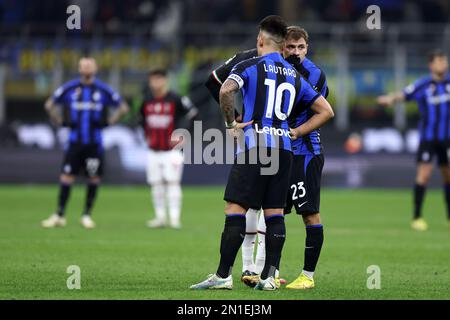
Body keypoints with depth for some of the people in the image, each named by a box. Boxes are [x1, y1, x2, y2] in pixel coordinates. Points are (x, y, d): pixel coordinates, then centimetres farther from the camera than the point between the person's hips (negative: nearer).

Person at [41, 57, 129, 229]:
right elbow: (50, 104, 15)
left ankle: (87, 215, 14)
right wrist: (60, 121, 7)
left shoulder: (103, 90, 1)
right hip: (75, 141, 0)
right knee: (66, 177, -3)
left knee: (94, 179, 2)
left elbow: (123, 107, 11)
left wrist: (109, 122, 3)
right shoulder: (69, 88, 2)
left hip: (94, 142, 0)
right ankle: (59, 215, 3)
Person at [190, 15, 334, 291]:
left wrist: (231, 123, -6)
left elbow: (226, 91, -19)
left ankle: (223, 276, -5)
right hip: (283, 148, 5)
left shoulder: (249, 67, 0)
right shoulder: (295, 75, 16)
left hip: (254, 145, -5)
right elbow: (326, 111, 19)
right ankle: (269, 276, 6)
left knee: (235, 211, -4)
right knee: (275, 214, 7)